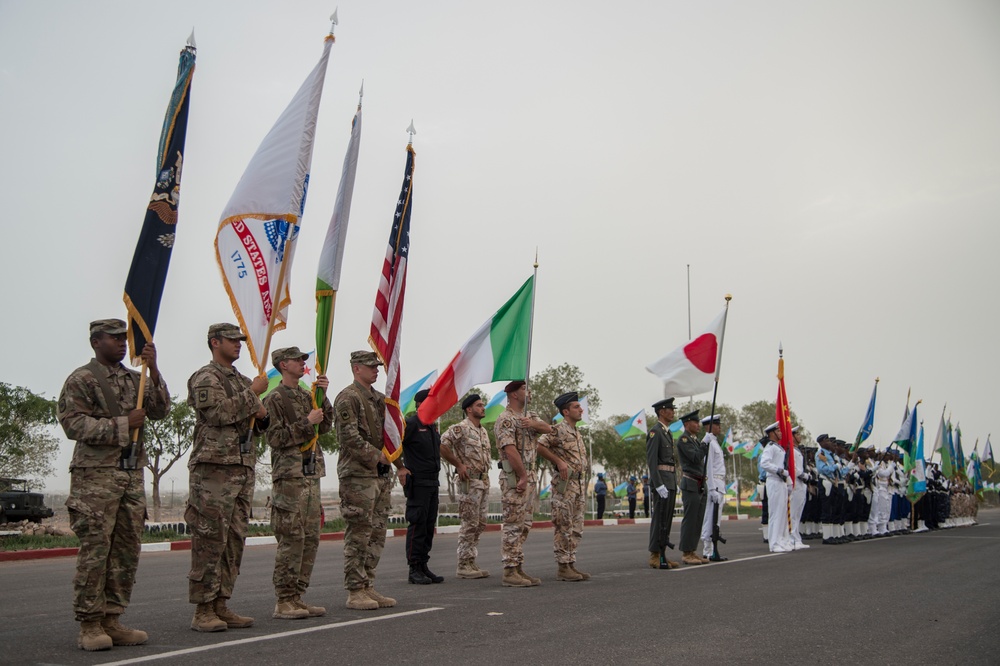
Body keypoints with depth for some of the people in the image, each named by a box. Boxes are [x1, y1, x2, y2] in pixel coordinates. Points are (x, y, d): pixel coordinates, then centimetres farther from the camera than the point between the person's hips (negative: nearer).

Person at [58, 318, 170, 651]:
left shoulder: (135, 379, 17)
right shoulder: (81, 379, -1)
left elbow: (160, 410, 5)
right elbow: (73, 424, -10)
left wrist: (153, 370, -7)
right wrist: (122, 424, -14)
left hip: (133, 475, 6)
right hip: (96, 475, -6)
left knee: (126, 550, 6)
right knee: (95, 550, -5)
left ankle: (112, 621, 14)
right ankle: (90, 626, 3)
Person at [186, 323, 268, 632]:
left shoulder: (243, 381, 21)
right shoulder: (205, 378, -4)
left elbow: (257, 426, 27)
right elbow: (219, 412, -21)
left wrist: (262, 415, 4)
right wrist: (253, 393, -12)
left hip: (243, 468, 8)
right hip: (213, 468, -8)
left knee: (234, 540, 9)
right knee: (210, 540, -6)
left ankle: (221, 606, 16)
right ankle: (203, 611, 1)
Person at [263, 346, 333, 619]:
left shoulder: (307, 396, 17)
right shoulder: (275, 398, -5)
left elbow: (325, 427, 10)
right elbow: (275, 438, -12)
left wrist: (323, 397, 0)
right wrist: (306, 422, -14)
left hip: (311, 476, 8)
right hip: (289, 476, -8)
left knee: (311, 538, 8)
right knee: (292, 539, -7)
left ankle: (297, 597, 16)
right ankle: (284, 602, 0)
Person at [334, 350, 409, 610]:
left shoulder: (378, 398, 18)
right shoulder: (347, 398, -8)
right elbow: (349, 437, -17)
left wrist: (399, 465, 18)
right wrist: (377, 456, -15)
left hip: (381, 475, 9)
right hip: (358, 474, -9)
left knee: (377, 535, 10)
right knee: (358, 535, -4)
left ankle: (368, 587, 18)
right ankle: (355, 591, 2)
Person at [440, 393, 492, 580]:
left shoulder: (483, 431, 17)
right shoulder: (461, 428, -10)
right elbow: (442, 445, -20)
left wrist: (486, 477, 14)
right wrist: (459, 464, -16)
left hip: (484, 481, 9)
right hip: (470, 481, -9)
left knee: (479, 524, 10)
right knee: (469, 524, -7)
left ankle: (471, 563, 16)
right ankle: (463, 565, -1)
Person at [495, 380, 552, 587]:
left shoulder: (530, 416, 18)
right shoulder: (505, 419, -11)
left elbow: (548, 429, 1)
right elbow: (511, 450, -20)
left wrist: (533, 424, -19)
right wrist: (523, 477, -20)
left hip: (530, 477, 9)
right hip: (514, 478, -9)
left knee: (524, 526, 10)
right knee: (512, 525, -8)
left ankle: (518, 568, 16)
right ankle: (510, 572, -5)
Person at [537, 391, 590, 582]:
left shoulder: (576, 432, 18)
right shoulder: (558, 429, -10)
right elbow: (539, 446, -19)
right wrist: (559, 462, -17)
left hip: (578, 484, 9)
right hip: (564, 483, -9)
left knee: (576, 528, 10)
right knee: (563, 527, -5)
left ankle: (571, 564, 17)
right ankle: (563, 567, -1)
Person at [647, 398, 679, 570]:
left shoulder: (668, 432, 19)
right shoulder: (655, 431, -11)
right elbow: (651, 460, -17)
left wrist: (675, 484, 18)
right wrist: (659, 485, -23)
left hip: (670, 480, 9)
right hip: (661, 479, -9)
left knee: (667, 519, 9)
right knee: (659, 518, -7)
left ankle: (662, 555, 13)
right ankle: (655, 557, -4)